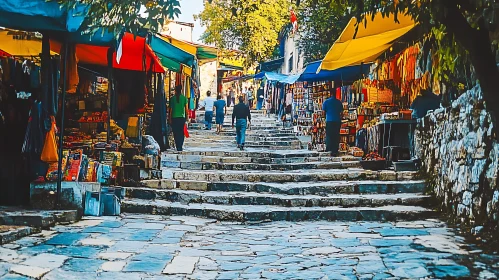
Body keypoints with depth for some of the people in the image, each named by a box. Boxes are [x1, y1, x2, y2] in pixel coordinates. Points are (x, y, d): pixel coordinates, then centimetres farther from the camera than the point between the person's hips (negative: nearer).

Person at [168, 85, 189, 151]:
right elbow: (186, 109, 1)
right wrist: (187, 117, 10)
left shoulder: (172, 98, 0)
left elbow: (171, 109, 1)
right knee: (181, 133, 9)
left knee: (176, 133, 4)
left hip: (174, 118, 0)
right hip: (182, 117, 1)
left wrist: (170, 119, 8)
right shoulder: (184, 98, 0)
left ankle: (178, 147, -2)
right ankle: (180, 147, 2)